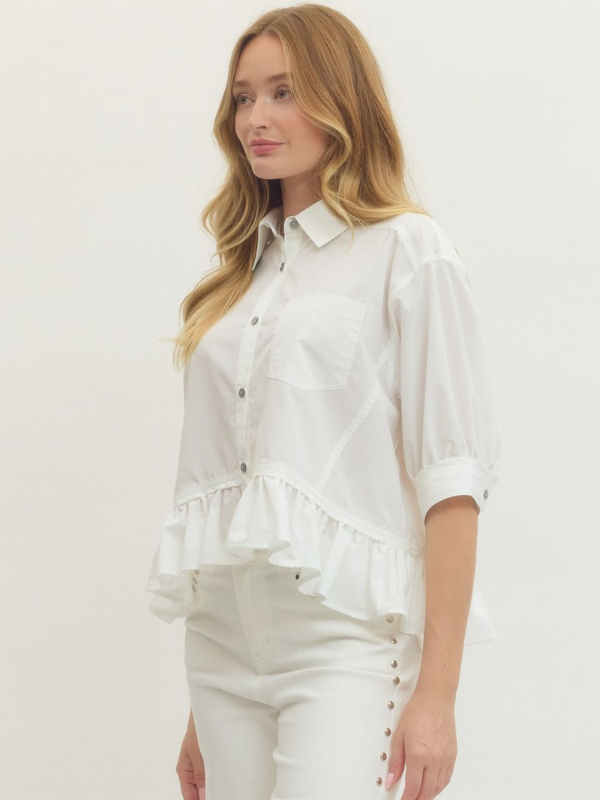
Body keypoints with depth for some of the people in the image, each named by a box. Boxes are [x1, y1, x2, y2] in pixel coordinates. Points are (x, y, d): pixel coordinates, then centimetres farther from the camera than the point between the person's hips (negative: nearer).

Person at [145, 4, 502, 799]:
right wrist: (200, 714, 13)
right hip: (226, 645, 6)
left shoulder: (409, 251, -1)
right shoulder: (238, 273, 16)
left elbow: (452, 480, -7)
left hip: (347, 643, -5)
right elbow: (213, 483, 14)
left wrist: (436, 693, -13)